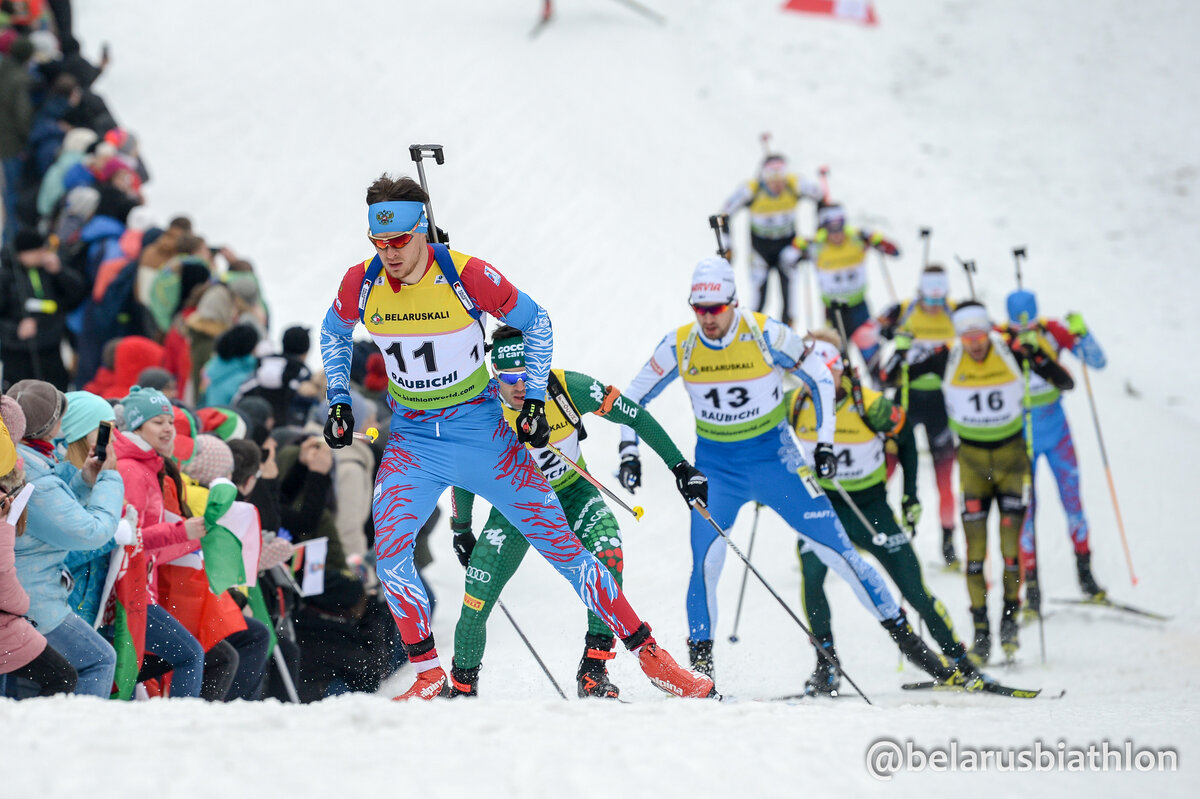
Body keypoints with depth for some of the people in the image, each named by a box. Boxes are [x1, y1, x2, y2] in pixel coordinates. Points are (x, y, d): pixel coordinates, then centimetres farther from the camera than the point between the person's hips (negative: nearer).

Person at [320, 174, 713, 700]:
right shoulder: (362, 283, -10)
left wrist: (534, 399, -6)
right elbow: (333, 335, 14)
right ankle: (429, 676, -3)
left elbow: (535, 323, -2)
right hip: (413, 439, 2)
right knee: (388, 550, -18)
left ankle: (648, 655, 5)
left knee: (557, 540, -2)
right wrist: (338, 401, 5)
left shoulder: (466, 275, -19)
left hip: (480, 429, -2)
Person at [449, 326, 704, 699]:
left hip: (571, 493, 0)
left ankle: (593, 669, -21)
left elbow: (635, 416, -14)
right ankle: (462, 684, 15)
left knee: (607, 554, -30)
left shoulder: (568, 389, -28)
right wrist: (461, 528, 6)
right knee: (477, 601, -12)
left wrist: (679, 465, -11)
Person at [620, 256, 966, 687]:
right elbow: (633, 398, 5)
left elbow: (820, 378, -2)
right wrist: (629, 449, -7)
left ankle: (904, 634, 6)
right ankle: (700, 664, -1)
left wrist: (825, 443, -5)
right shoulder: (679, 347, -8)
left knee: (835, 548, -4)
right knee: (706, 562, -16)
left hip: (774, 458, -1)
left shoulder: (767, 336, -15)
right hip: (715, 468, 1)